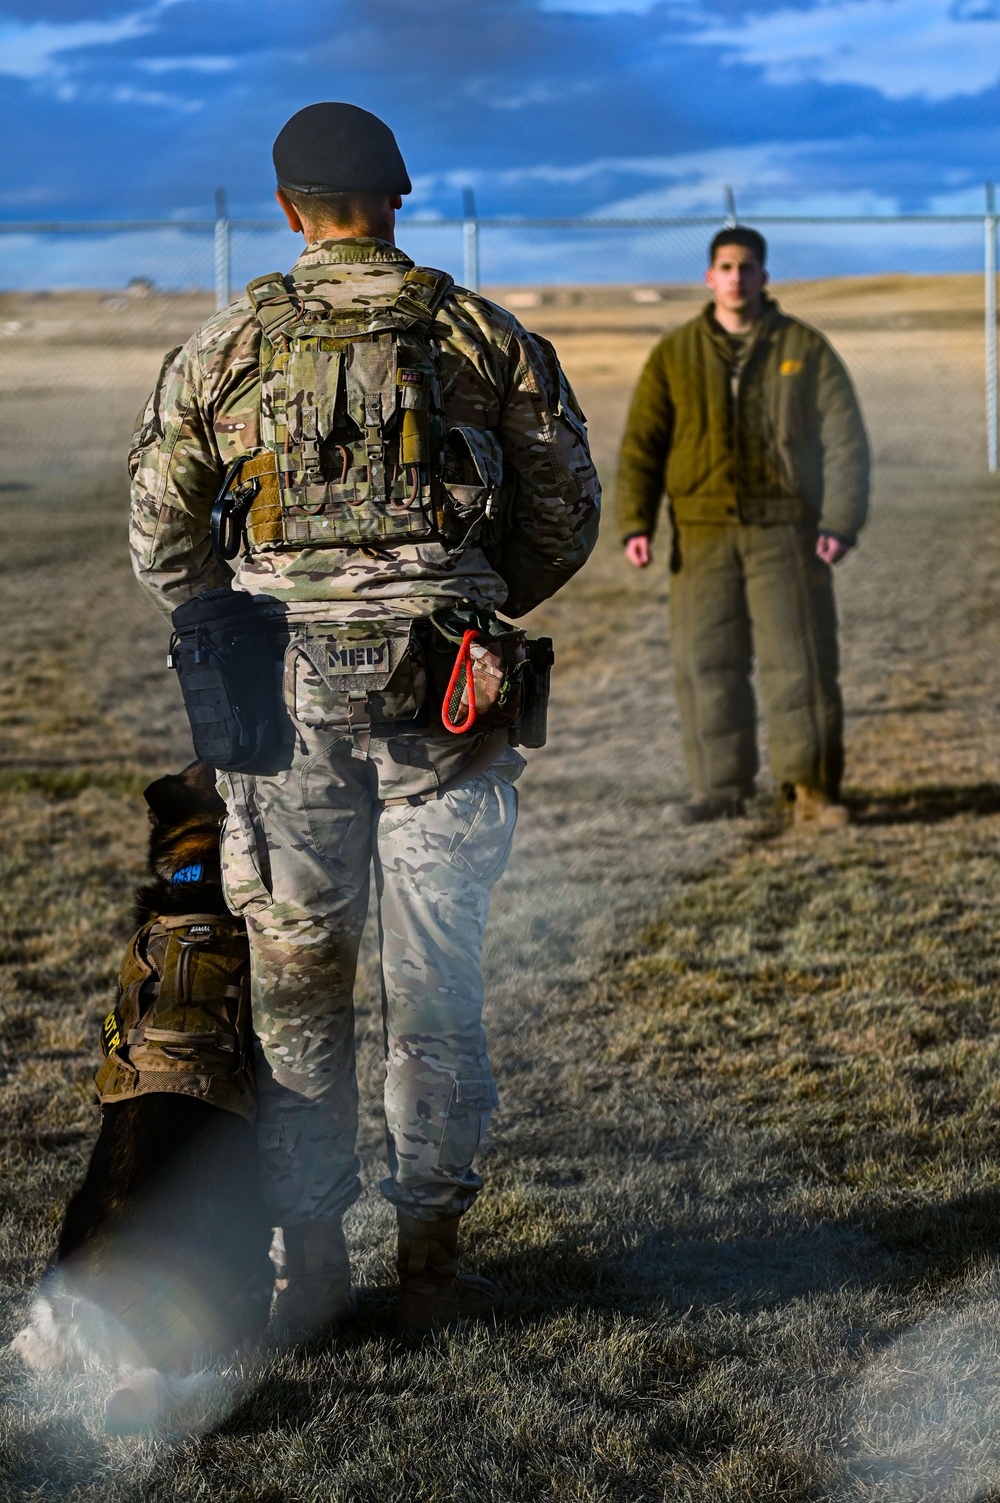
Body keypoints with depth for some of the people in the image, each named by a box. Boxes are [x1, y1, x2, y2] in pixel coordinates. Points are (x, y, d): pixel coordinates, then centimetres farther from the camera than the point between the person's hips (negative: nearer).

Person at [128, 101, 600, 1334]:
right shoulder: (487, 339, 3)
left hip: (289, 691, 0)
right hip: (442, 696, 0)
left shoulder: (226, 348, 3)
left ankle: (305, 1272, 12)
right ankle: (430, 1261, 12)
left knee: (295, 982, 9)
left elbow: (161, 540, 8)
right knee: (435, 984, 7)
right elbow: (567, 517, 10)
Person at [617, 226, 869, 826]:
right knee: (706, 664, 1)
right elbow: (642, 444, 7)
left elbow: (845, 440, 4)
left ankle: (813, 785, 3)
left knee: (799, 658, -4)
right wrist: (636, 523, -3)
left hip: (785, 531, -1)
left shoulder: (806, 349, 6)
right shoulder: (673, 355, 9)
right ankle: (723, 787, 9)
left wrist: (842, 523, -5)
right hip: (702, 535, 2)